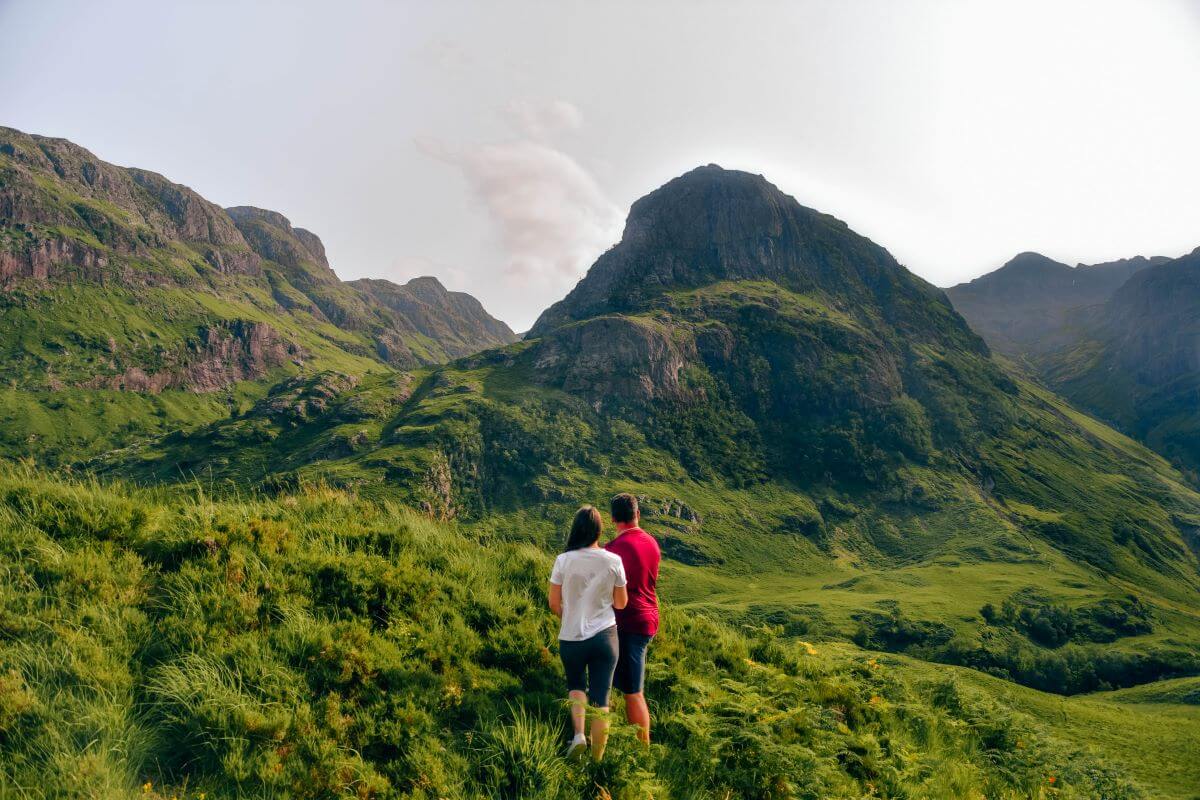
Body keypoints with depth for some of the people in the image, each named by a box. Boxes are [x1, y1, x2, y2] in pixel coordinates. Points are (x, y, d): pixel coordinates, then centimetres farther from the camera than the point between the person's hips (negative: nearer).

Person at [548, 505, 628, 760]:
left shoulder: (564, 560, -10)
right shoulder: (613, 561, -9)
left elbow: (554, 604, -3)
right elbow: (621, 603, 0)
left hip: (571, 637, 0)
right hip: (605, 636, 0)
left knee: (576, 686, 25)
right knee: (601, 700, 9)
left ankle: (578, 734, 4)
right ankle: (597, 759, 14)